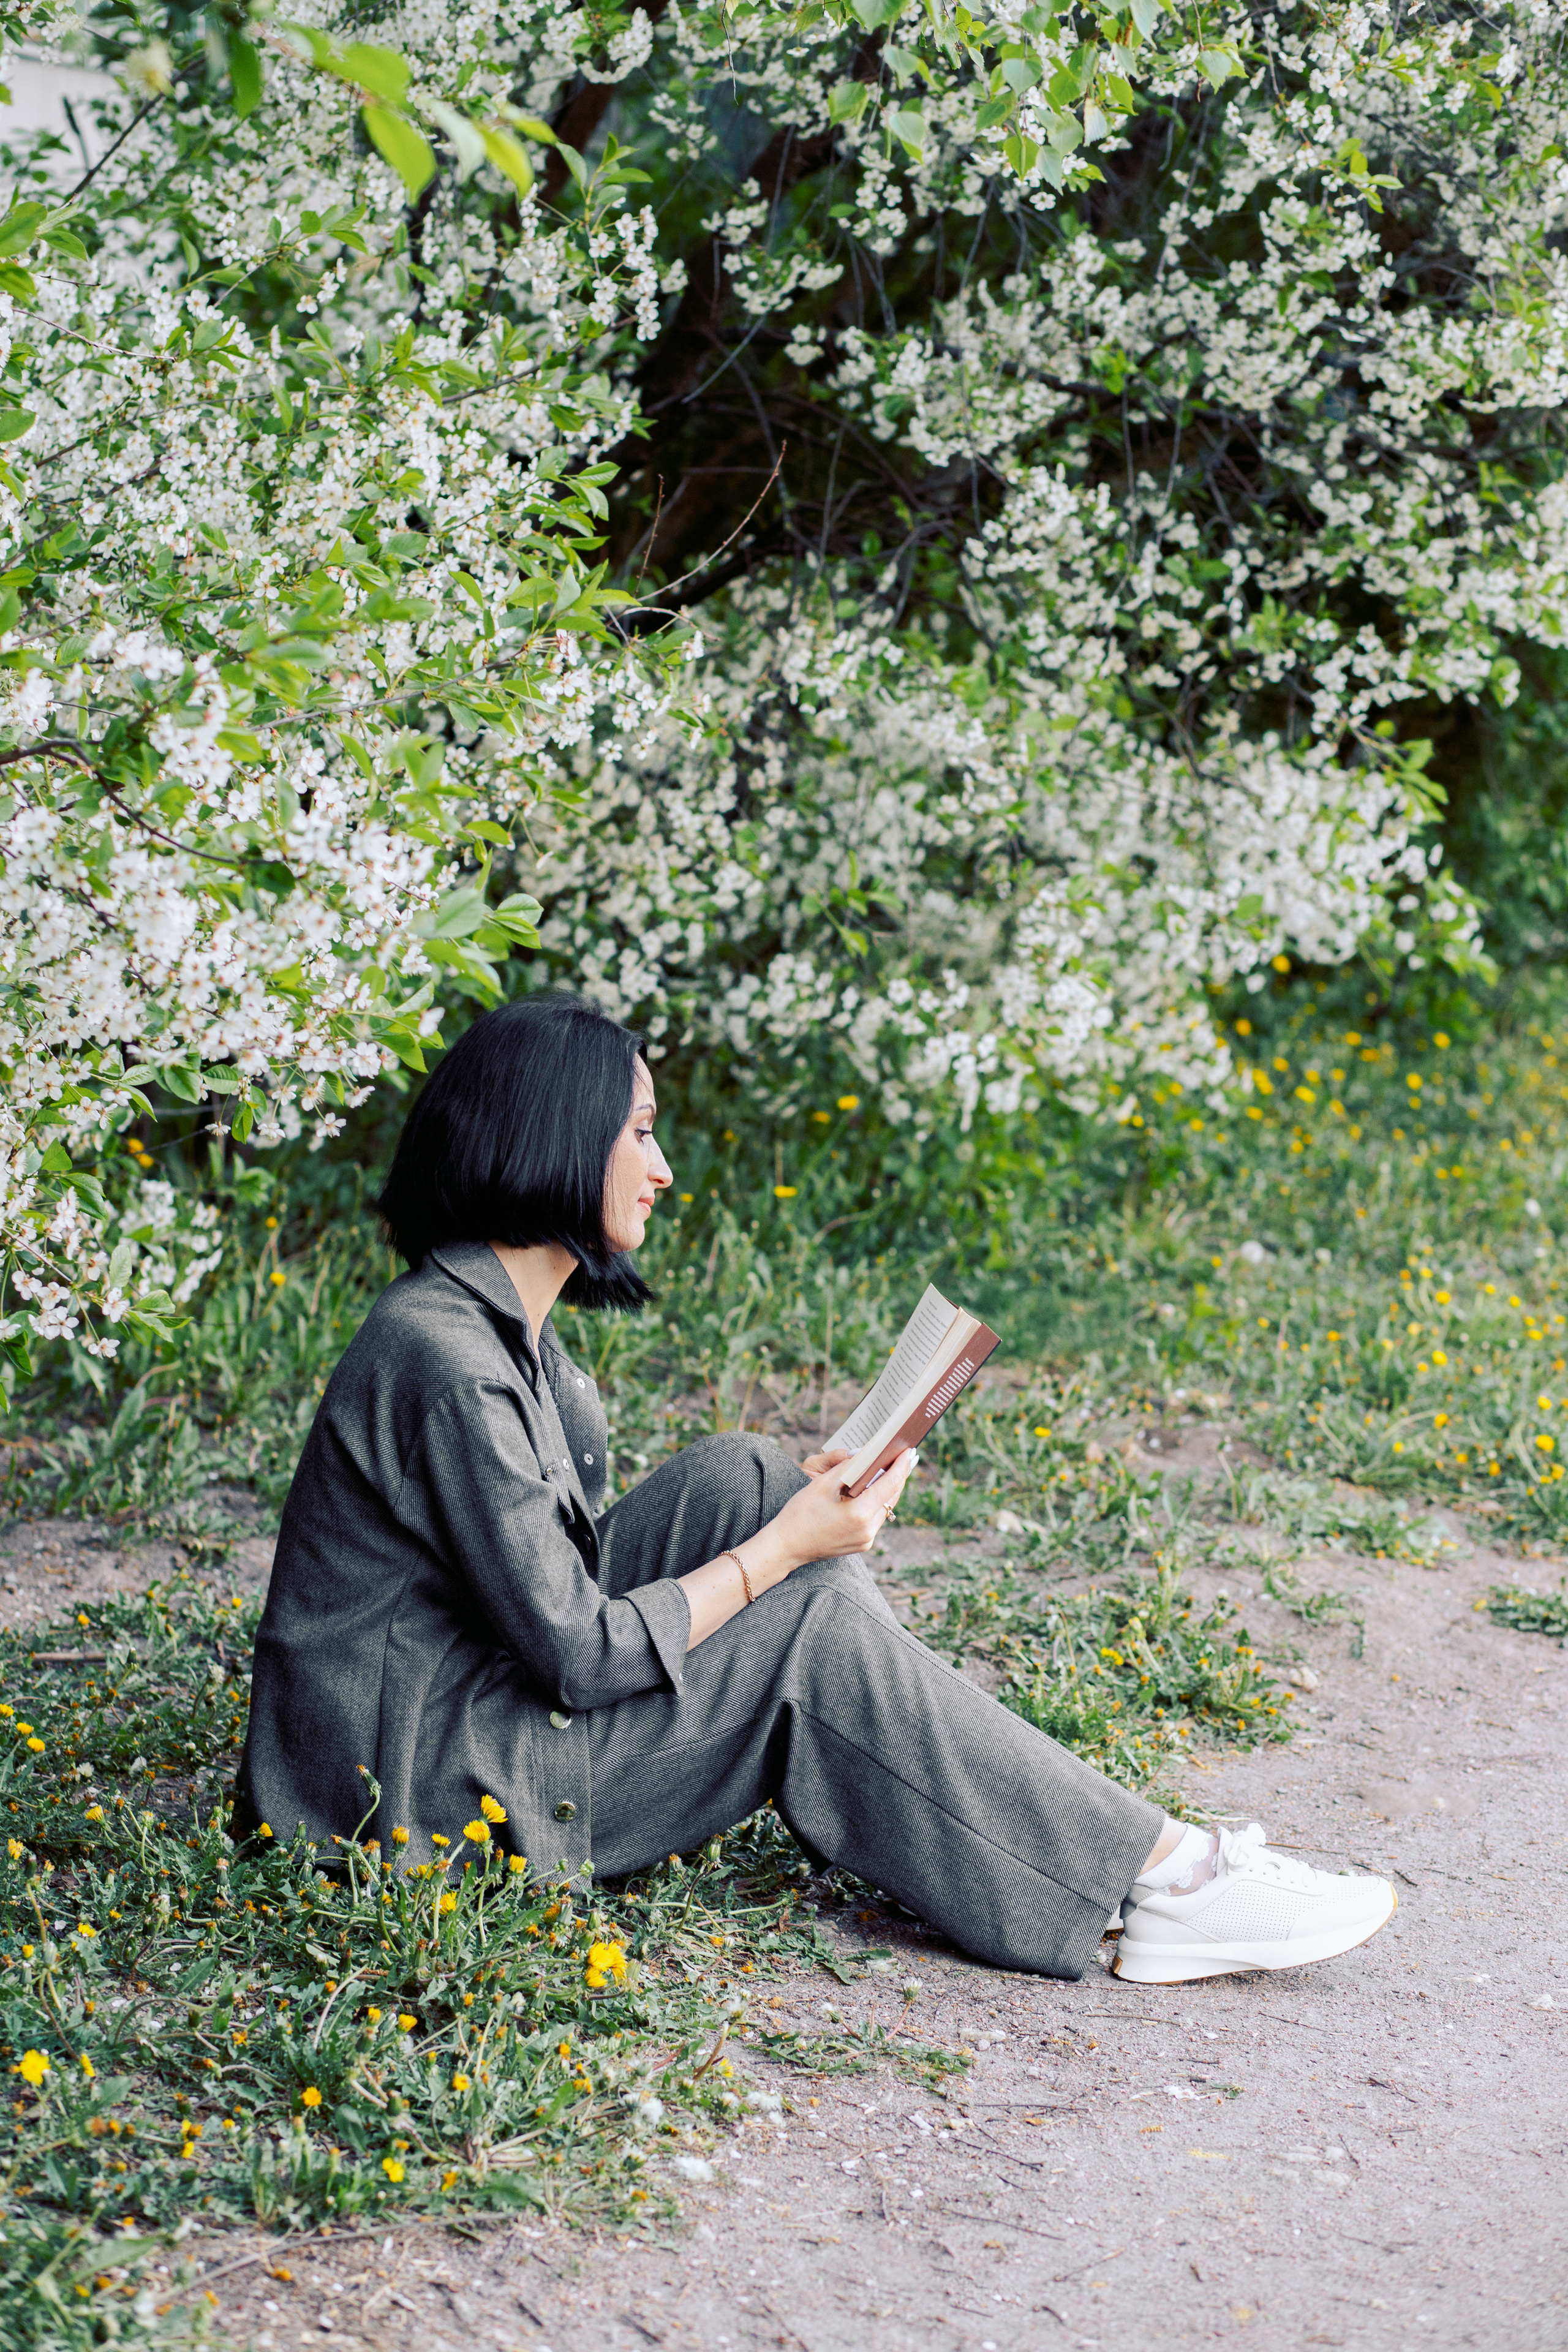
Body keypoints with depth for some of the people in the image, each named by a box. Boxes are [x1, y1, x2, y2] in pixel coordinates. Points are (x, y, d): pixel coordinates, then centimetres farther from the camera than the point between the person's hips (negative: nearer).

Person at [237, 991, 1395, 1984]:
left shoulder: (501, 1319, 8)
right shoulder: (448, 1359, -23)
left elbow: (557, 1579, 13)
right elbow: (577, 1656, -23)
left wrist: (790, 1507, 3)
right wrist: (781, 1550, -12)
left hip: (484, 1699, 9)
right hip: (421, 1790, -9)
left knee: (739, 1480, -2)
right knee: (814, 1632, -14)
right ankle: (1164, 1879, -8)